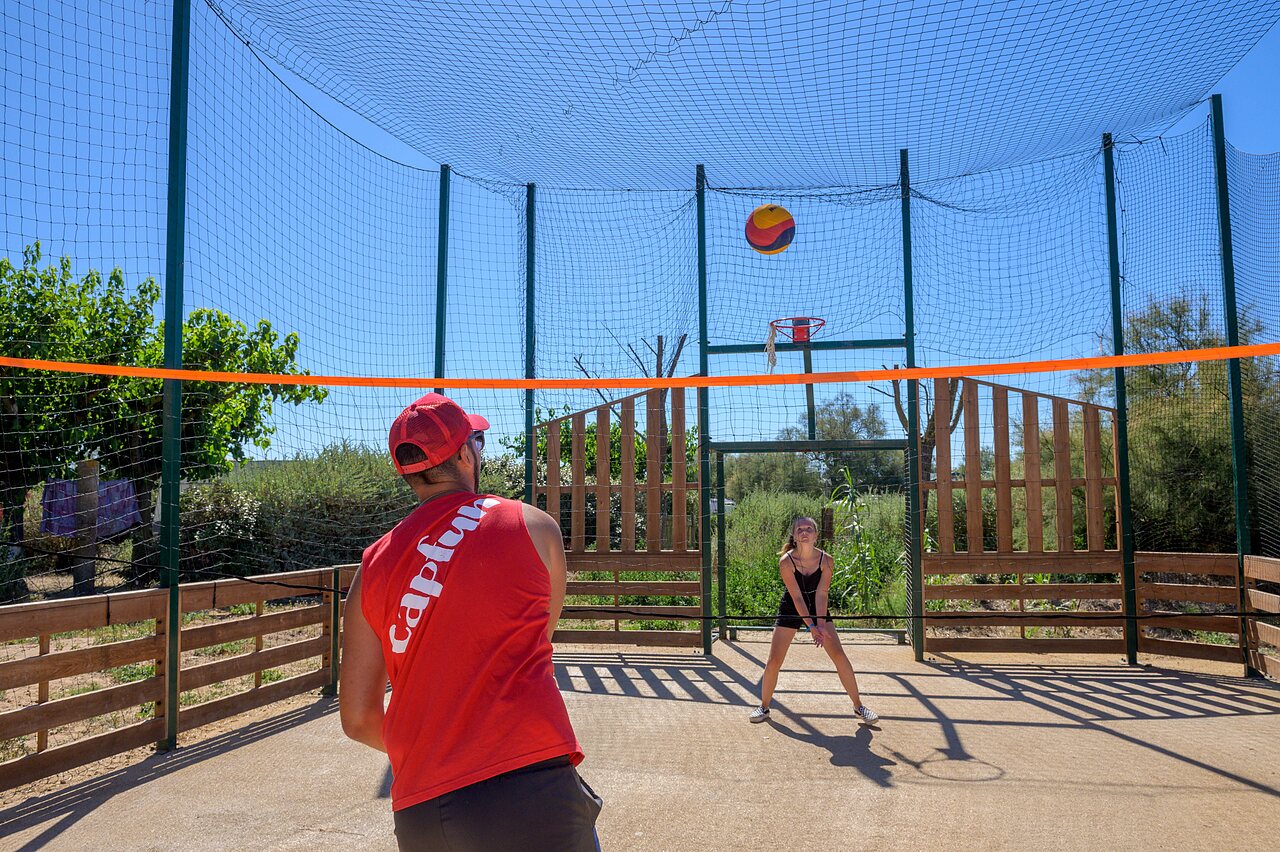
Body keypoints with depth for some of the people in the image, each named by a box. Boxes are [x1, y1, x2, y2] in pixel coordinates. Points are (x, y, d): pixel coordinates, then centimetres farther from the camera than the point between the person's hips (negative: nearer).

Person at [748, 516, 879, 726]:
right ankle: (764, 707, 13)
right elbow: (796, 596, -24)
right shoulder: (786, 561, -24)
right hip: (791, 609, -1)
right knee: (774, 660, -6)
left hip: (817, 607, 1)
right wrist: (811, 626, -28)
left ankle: (859, 707, 7)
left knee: (839, 655, -6)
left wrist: (821, 624, -28)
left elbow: (821, 594, -19)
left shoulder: (826, 560, -18)